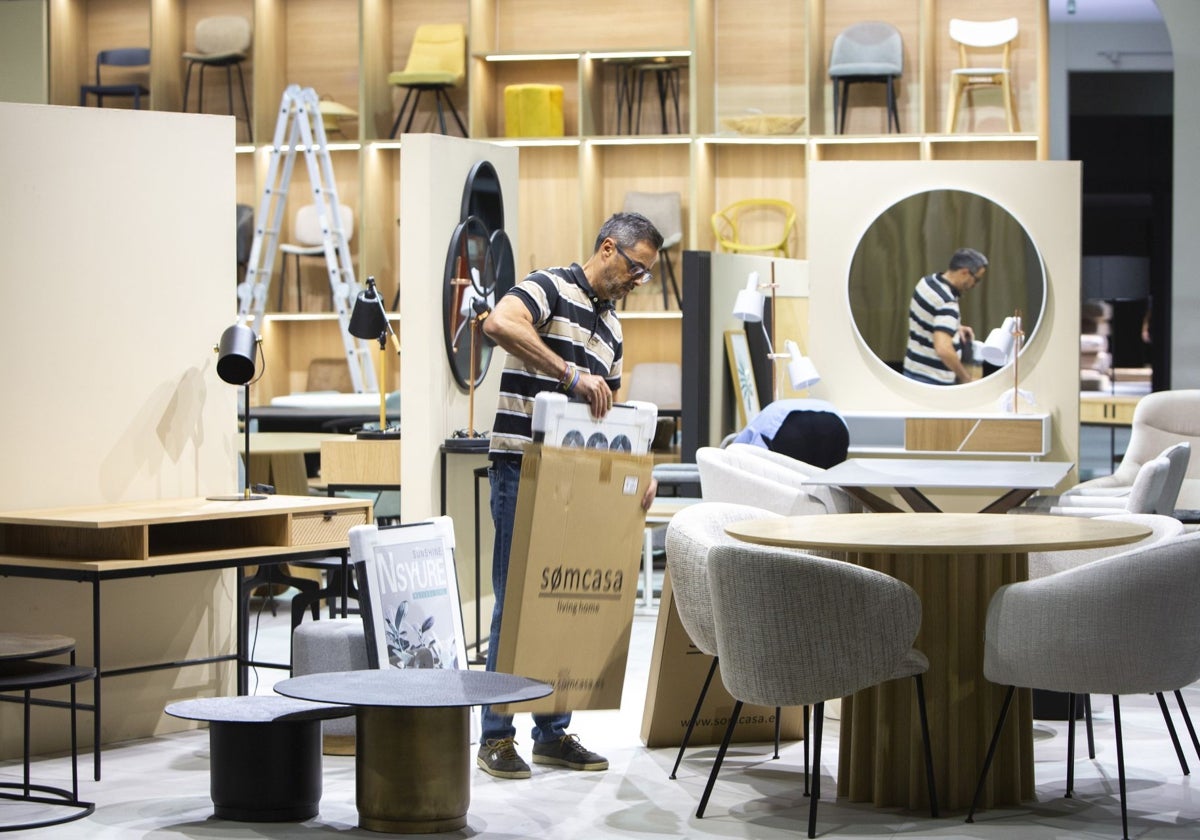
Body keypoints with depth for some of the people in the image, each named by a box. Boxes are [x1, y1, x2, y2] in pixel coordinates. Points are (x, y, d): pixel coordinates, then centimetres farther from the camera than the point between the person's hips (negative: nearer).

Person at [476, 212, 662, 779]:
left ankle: (553, 732, 16)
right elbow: (500, 323, -28)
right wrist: (571, 374, -29)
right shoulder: (552, 287, -7)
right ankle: (497, 736, 1)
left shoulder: (611, 325, 19)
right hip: (523, 470, -8)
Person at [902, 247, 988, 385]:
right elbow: (943, 350, -35)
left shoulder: (927, 281, 4)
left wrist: (955, 328, 13)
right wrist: (966, 378, -25)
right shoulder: (946, 303, -25)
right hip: (933, 381, -10)